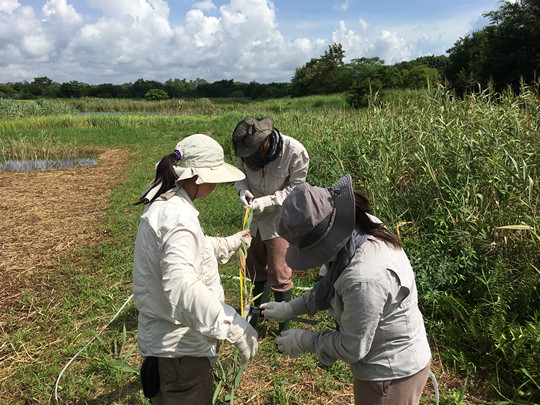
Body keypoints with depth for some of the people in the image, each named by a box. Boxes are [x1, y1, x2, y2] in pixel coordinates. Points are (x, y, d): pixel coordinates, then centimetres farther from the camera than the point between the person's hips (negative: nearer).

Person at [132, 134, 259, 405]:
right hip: (179, 349, -10)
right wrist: (233, 326, -43)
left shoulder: (164, 204, 5)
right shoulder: (178, 217, -30)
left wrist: (228, 244, 21)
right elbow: (180, 285, -43)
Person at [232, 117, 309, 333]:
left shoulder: (295, 152, -24)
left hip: (279, 218, -4)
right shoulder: (245, 149, -12)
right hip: (254, 217, 5)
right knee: (255, 264, 21)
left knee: (279, 274, -2)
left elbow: (294, 188, -16)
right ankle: (259, 306, 47)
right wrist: (243, 190, -16)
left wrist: (266, 202, -25)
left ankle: (284, 324, 20)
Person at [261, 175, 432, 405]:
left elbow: (352, 349, -24)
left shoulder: (365, 279, -40)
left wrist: (304, 340, -10)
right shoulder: (363, 228, -13)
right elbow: (331, 285, 4)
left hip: (391, 377, -8)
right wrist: (290, 308, 2)